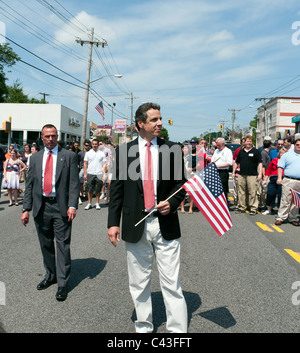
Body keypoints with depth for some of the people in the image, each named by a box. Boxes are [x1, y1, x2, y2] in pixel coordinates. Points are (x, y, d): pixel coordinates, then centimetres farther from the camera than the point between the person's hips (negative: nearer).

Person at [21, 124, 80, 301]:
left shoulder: (69, 156, 1)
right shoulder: (35, 158, 12)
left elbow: (74, 183, -4)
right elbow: (30, 185, 11)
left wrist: (72, 206, -15)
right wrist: (26, 209, 4)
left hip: (61, 207, -4)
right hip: (41, 206, 4)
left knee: (63, 245, 0)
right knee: (46, 245, 15)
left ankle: (63, 284, 10)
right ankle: (50, 275, 33)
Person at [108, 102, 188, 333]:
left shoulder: (173, 150, 4)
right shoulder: (124, 151, 4)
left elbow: (181, 183, 9)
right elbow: (117, 188, 4)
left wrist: (172, 203, -10)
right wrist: (113, 222, -1)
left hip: (165, 225, -1)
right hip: (135, 226, 1)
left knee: (171, 284, 4)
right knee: (139, 284, 14)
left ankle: (178, 330, 18)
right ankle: (143, 327, 32)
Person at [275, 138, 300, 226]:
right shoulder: (287, 155, 7)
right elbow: (280, 167, 3)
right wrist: (279, 178, -7)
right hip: (289, 181, -3)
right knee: (285, 200, -6)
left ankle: (293, 218, 16)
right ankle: (280, 217, -2)